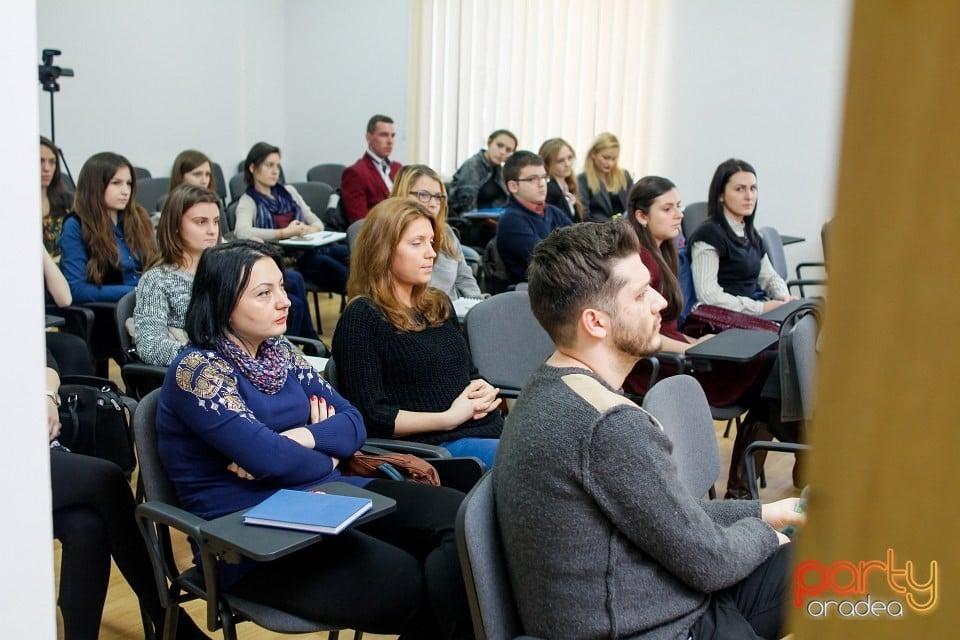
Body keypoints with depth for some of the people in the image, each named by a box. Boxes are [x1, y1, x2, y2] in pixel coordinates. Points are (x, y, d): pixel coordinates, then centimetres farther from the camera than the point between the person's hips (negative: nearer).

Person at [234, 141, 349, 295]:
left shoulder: (288, 191, 22)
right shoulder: (248, 201, 3)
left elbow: (317, 222, 19)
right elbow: (243, 233, -19)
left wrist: (310, 230, -6)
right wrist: (285, 233, -21)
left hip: (310, 247, 6)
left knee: (348, 253, -26)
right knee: (330, 265, -35)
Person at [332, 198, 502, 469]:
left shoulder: (439, 304, 18)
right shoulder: (362, 319, -6)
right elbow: (370, 415, -11)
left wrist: (483, 389, 3)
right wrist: (448, 418, -17)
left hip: (489, 430, 8)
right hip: (436, 447, -7)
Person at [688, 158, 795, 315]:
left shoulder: (750, 233, 19)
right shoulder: (708, 234, -9)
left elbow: (769, 276, 24)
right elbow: (708, 296, -18)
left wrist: (784, 298, 1)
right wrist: (761, 308, -20)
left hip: (757, 312, 8)